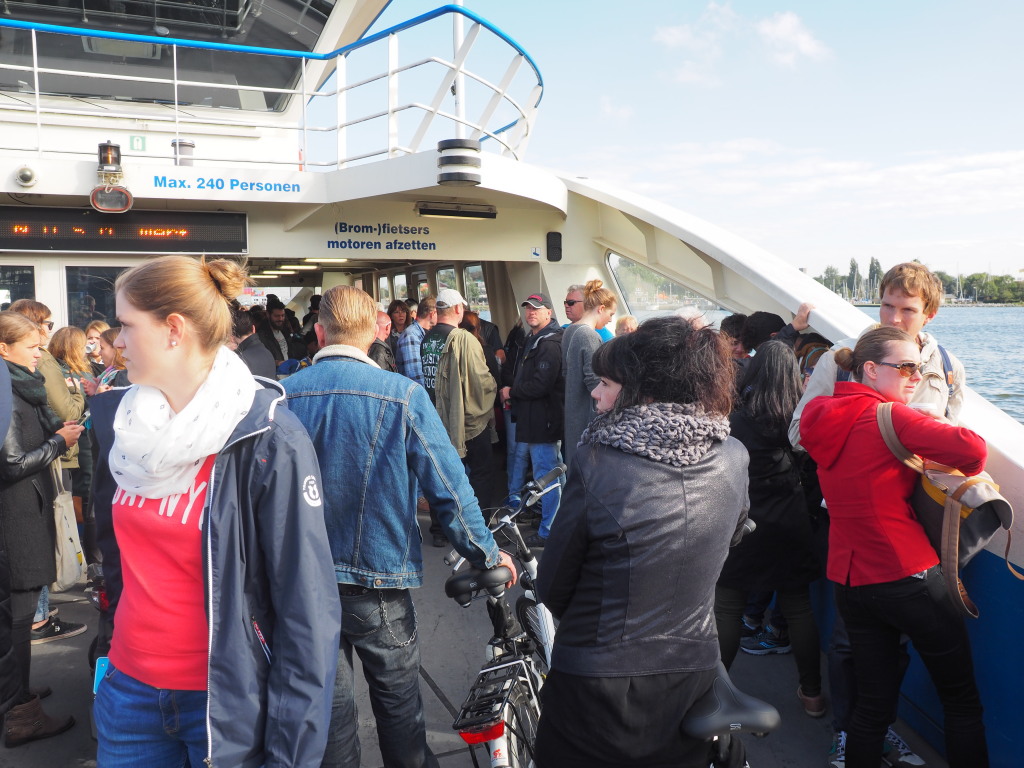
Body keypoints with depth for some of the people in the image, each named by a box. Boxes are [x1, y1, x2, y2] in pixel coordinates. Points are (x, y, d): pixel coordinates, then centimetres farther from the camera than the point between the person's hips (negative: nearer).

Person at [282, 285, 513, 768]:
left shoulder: (283, 396, -6)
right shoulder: (402, 395, -15)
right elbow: (447, 487, -13)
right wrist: (486, 556, 1)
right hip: (380, 581, -2)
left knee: (328, 701, 16)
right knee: (398, 699, 15)